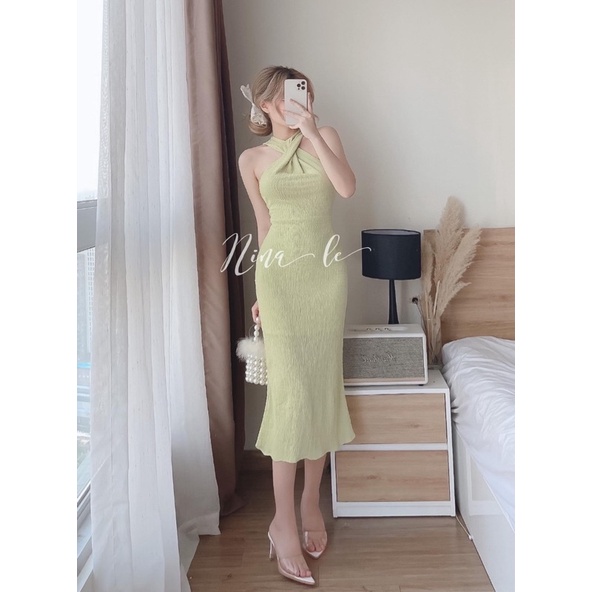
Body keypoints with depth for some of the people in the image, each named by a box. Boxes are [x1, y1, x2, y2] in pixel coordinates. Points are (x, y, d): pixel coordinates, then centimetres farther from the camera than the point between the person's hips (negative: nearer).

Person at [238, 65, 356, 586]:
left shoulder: (325, 136, 8)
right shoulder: (252, 159, 8)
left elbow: (347, 187, -10)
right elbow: (265, 225, 13)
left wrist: (311, 132, -13)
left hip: (326, 275, 2)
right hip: (280, 275, -1)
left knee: (323, 389, 5)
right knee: (291, 391, -8)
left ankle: (311, 503, 22)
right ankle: (284, 520, 3)